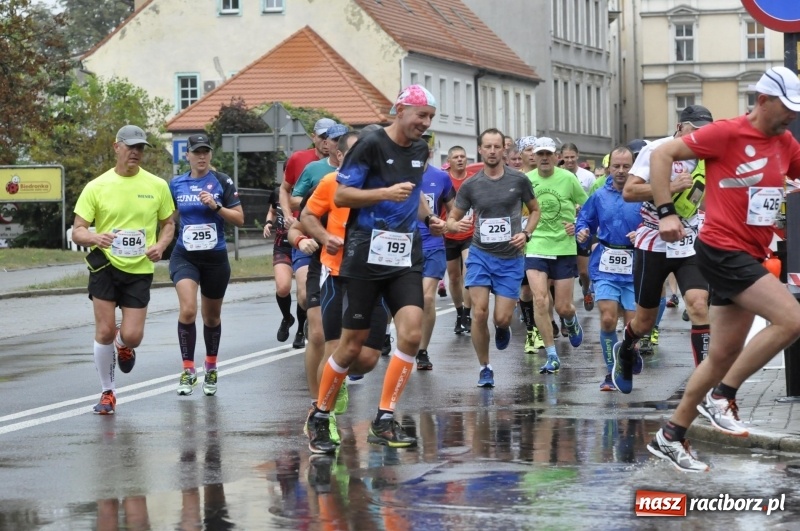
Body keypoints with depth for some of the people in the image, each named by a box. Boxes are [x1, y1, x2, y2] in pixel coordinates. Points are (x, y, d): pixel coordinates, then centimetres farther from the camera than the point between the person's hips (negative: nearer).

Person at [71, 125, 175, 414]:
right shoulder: (97, 187, -3)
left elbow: (168, 223, 13)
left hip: (140, 270, 1)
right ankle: (108, 392, 16)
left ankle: (123, 345, 32)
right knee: (104, 332, -4)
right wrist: (96, 238, -26)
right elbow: (77, 231, -3)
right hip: (105, 265, -1)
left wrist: (160, 245, -8)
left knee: (132, 336, -8)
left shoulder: (157, 186, 1)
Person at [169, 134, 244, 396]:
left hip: (215, 257, 0)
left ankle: (211, 369, 34)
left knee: (212, 316, 13)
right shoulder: (176, 184, 4)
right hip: (185, 256, 0)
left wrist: (216, 206, -19)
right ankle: (188, 371, -11)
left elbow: (240, 219, -6)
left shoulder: (222, 182, -4)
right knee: (187, 310, -20)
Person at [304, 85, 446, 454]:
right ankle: (319, 418, 19)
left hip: (405, 257, 5)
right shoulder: (371, 145, -9)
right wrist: (386, 193, -21)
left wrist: (428, 218, 12)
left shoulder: (420, 150, 12)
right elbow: (341, 195, -11)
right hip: (366, 256, -5)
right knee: (352, 345, 0)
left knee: (411, 333, -13)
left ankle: (384, 421, -5)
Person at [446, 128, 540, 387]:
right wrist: (455, 225, -18)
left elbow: (535, 210, 12)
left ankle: (503, 329, 34)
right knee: (480, 312, -12)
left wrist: (526, 233, -5)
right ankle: (485, 368, 6)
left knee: (502, 318, -6)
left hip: (510, 258, 0)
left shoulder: (518, 180, -2)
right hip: (480, 254, 1)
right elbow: (452, 218, 6)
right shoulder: (470, 185, -1)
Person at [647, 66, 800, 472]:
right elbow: (662, 154, -12)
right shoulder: (727, 133, -12)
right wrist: (666, 212, -19)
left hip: (750, 255, 8)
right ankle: (722, 396, -7)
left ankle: (670, 437, 20)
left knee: (724, 356, 10)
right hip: (722, 250, -8)